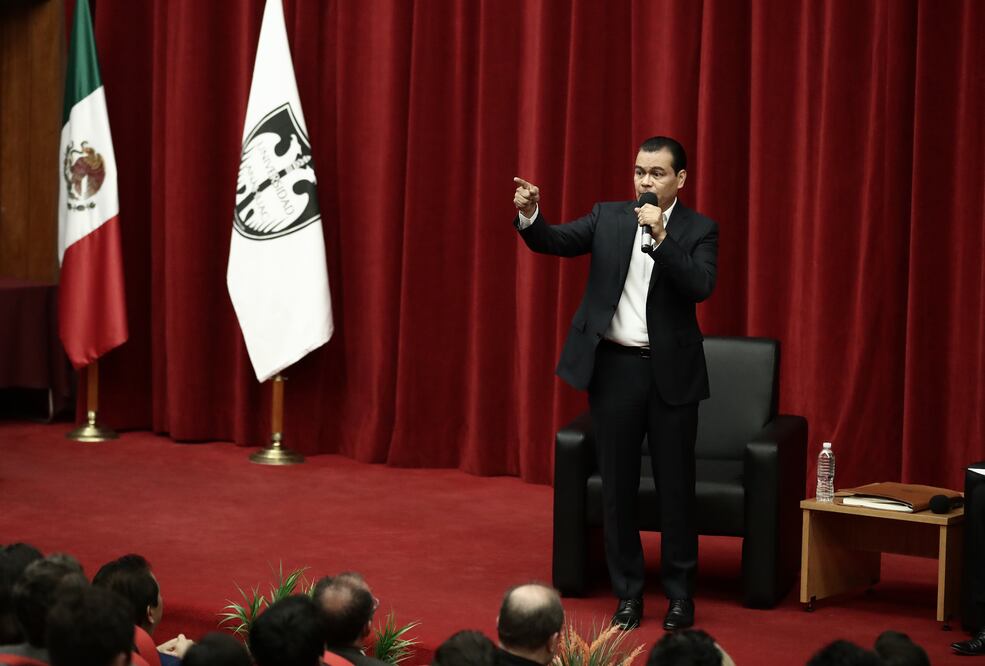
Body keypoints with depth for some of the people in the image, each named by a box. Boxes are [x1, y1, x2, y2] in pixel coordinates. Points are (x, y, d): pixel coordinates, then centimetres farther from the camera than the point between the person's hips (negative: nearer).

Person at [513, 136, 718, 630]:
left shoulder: (698, 230, -2)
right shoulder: (608, 217, 5)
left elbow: (700, 288, -17)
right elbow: (555, 242, -7)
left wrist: (661, 238, -25)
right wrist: (530, 215, -27)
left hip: (670, 372, -2)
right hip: (613, 367, 2)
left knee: (675, 484, 5)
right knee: (617, 484, 8)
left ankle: (680, 592, 17)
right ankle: (628, 593, 18)